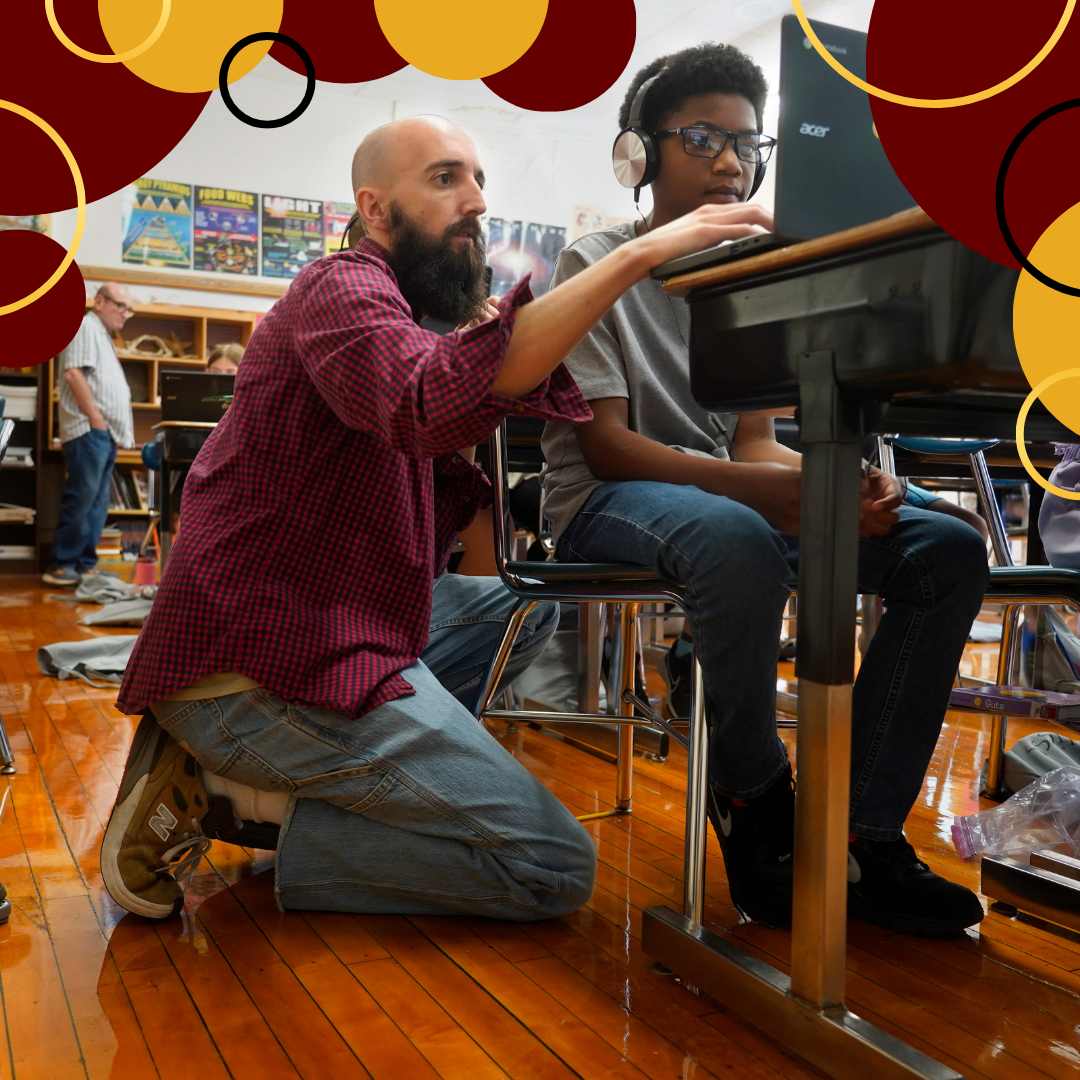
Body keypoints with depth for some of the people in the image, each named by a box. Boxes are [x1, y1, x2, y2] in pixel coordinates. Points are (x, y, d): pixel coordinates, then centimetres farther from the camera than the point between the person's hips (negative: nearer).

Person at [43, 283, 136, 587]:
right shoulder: (86, 326, -4)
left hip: (106, 434, 10)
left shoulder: (102, 335, 25)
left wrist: (118, 429, 17)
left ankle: (85, 564, 11)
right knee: (81, 500, -11)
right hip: (89, 431, -10)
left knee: (97, 504, 8)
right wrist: (96, 419, -18)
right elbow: (73, 373, -17)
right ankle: (61, 566, -7)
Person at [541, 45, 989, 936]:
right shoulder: (598, 266, -3)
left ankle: (864, 839, -13)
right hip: (607, 505, -6)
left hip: (722, 492, 6)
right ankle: (757, 804, -14)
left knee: (949, 550, -13)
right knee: (740, 542, -41)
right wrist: (762, 486, -28)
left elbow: (753, 441, 7)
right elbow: (606, 446, -14)